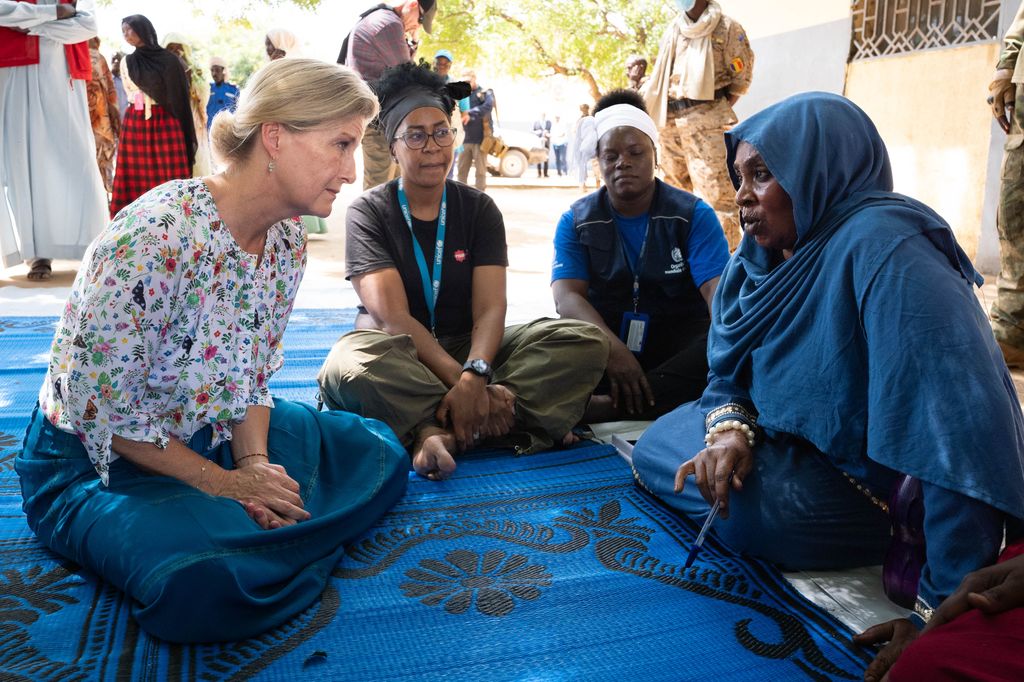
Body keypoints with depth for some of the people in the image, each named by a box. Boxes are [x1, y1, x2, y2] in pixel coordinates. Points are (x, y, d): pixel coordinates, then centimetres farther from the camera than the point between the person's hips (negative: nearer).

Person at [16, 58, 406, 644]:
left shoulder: (287, 241, -5)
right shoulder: (155, 235, -30)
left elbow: (253, 374, 4)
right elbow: (101, 407, -24)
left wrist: (255, 461, -13)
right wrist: (222, 482, -19)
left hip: (213, 435, 7)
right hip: (93, 460, -7)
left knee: (380, 455, 2)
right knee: (207, 582, -34)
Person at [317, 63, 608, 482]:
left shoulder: (479, 209, 4)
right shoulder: (368, 212, -3)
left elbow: (490, 310, -9)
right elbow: (393, 317, -15)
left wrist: (475, 376, -31)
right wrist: (460, 379, -29)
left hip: (469, 350, 3)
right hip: (399, 356, -3)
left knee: (586, 341, -20)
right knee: (345, 367, -39)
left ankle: (436, 431, -32)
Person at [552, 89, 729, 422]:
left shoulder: (694, 215, 1)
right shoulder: (576, 220, 4)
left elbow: (717, 289, -12)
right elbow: (567, 296, -11)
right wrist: (614, 350, -31)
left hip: (679, 344, 0)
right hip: (603, 341, 1)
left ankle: (604, 407, -38)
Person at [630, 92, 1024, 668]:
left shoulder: (884, 248, -29)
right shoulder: (765, 255, -2)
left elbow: (962, 423, -37)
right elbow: (732, 372, 5)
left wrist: (947, 607, -38)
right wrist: (730, 429, -21)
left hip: (881, 481, -9)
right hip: (799, 438, 9)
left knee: (749, 509, -26)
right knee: (656, 446, 6)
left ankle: (905, 548, 0)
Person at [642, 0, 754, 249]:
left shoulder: (727, 28, 1)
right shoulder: (672, 31, 17)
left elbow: (742, 77, 3)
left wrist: (720, 110, -4)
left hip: (706, 120, -6)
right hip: (669, 121, 6)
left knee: (714, 192, -12)